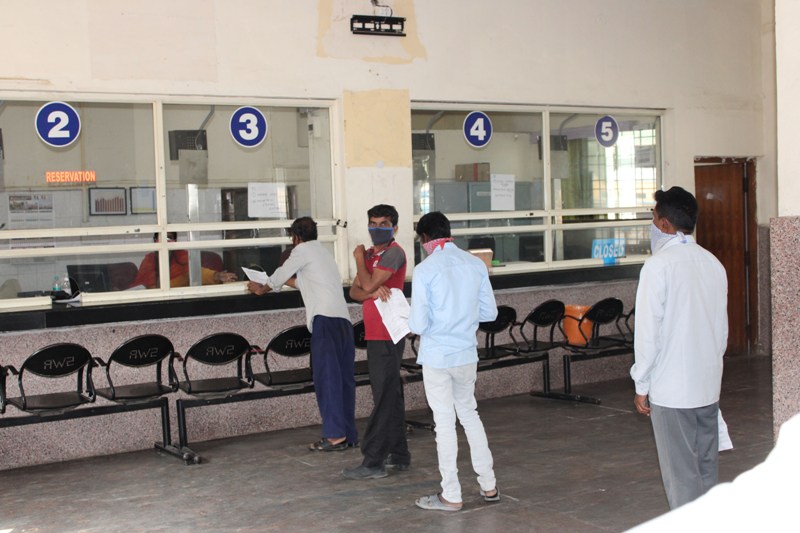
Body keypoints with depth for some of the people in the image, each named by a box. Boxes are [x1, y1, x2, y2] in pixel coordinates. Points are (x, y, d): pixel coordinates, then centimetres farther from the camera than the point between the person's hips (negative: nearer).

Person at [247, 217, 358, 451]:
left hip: (325, 319, -8)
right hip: (343, 319, 8)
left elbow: (279, 276, 12)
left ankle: (335, 435, -9)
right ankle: (349, 435, 9)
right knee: (344, 377, 7)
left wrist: (261, 289, 29)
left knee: (326, 377, -7)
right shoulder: (323, 252, 28)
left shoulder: (303, 250, 4)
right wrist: (288, 281, 50)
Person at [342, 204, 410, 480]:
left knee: (384, 397, -7)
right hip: (376, 334, 10)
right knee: (391, 395, 14)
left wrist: (359, 259, -3)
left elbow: (369, 285, -20)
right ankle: (398, 455, 22)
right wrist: (373, 292, -15)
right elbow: (355, 291, 7)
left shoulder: (394, 253, -11)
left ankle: (373, 462, -6)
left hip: (387, 335, -10)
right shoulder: (370, 254, 16)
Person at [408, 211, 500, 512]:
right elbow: (490, 312, 5)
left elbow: (419, 325, -16)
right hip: (467, 354, 5)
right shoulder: (475, 264, -1)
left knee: (445, 422, 5)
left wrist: (413, 323, 6)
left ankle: (451, 496, 14)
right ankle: (488, 486, 25)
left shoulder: (425, 270, -15)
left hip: (437, 356, -4)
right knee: (469, 414, 20)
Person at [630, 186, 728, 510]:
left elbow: (648, 331, -14)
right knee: (706, 467, 14)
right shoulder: (713, 263, 8)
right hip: (709, 385, 7)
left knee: (681, 474, 0)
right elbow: (722, 328, 13)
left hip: (671, 388, -7)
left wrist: (641, 385, -5)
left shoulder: (659, 265, -13)